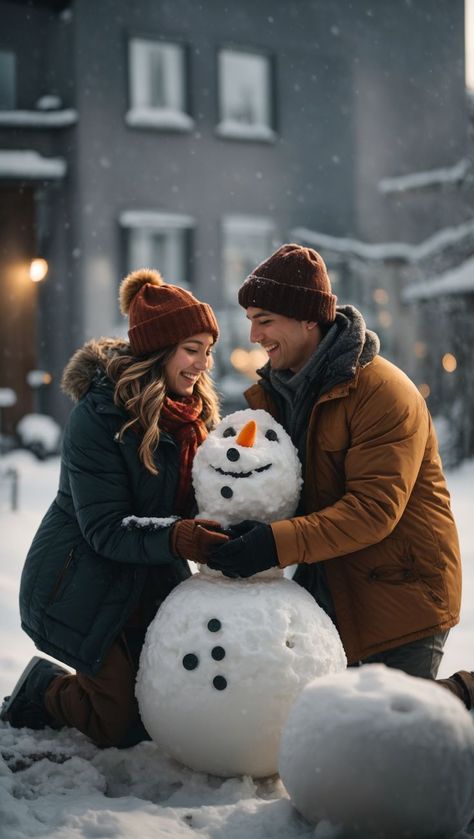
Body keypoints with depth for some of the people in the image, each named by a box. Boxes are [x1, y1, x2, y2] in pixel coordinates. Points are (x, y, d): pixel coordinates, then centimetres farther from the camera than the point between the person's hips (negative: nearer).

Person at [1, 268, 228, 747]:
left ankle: (64, 686, 31)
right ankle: (40, 691, 22)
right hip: (85, 591, -7)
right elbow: (106, 529, -24)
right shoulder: (99, 416, -21)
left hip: (153, 585, 7)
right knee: (121, 725, -6)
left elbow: (194, 503, 7)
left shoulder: (194, 412, 3)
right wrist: (173, 538, -42)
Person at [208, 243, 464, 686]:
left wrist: (280, 542, -33)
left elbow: (375, 509, -25)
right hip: (328, 588, 7)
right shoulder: (277, 391, 6)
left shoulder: (385, 392, -18)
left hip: (402, 591, -7)